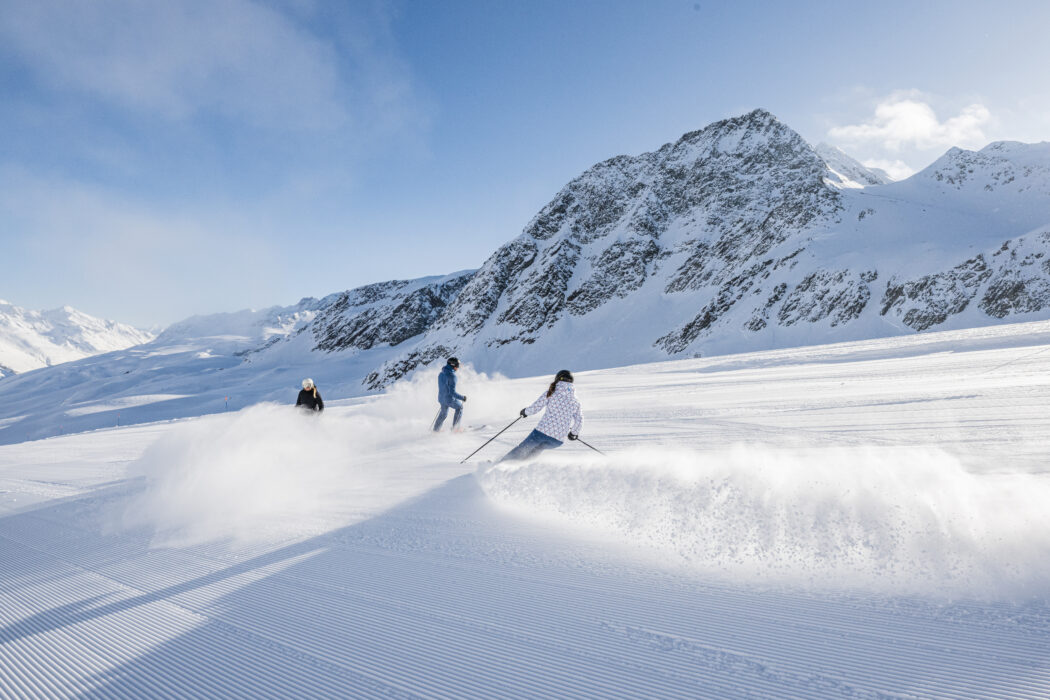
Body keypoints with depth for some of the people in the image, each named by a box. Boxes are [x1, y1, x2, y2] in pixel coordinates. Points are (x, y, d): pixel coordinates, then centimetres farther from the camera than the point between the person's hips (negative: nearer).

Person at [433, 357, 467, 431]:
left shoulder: (441, 374, 2)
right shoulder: (452, 376, -24)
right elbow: (452, 392, -26)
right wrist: (462, 397, -17)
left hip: (441, 398, 7)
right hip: (450, 399, -7)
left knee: (443, 414, 29)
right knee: (459, 407, 21)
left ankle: (436, 429, 41)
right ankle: (455, 428, 22)